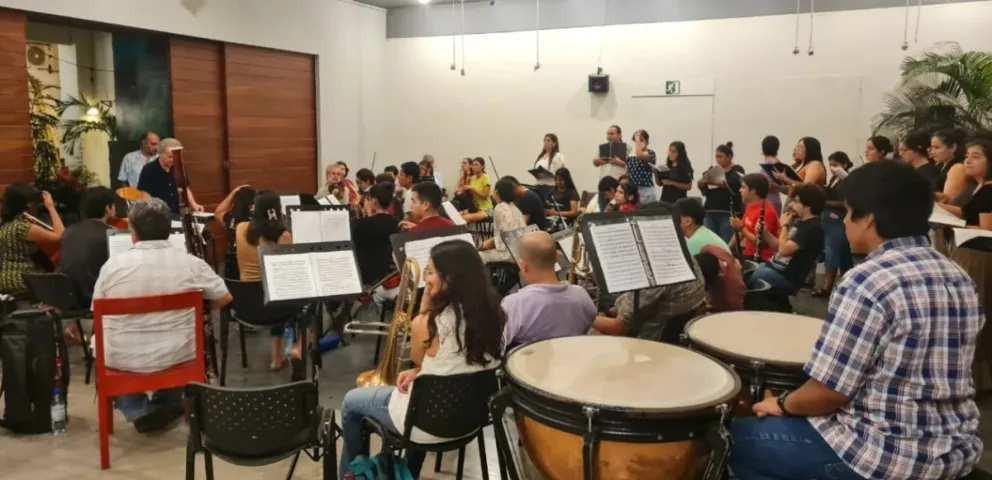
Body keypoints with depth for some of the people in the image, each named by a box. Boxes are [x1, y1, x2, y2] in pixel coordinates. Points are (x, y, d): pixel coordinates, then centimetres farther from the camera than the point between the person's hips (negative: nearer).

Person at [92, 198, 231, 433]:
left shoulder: (112, 265, -9)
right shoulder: (191, 263, -10)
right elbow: (224, 299, 2)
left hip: (123, 359, 0)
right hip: (177, 355, 1)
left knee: (99, 339, 32)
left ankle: (139, 412, 18)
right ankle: (166, 404, 34)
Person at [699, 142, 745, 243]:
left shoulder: (737, 170, 2)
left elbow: (734, 185, -17)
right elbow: (704, 191, 13)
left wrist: (715, 182, -26)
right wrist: (702, 183, -9)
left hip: (728, 213, -5)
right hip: (710, 212, 5)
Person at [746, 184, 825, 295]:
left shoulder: (813, 228, -17)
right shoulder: (799, 222, 14)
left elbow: (784, 249, -24)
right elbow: (779, 246, 17)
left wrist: (784, 225, -9)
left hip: (787, 277, -10)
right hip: (774, 266, 10)